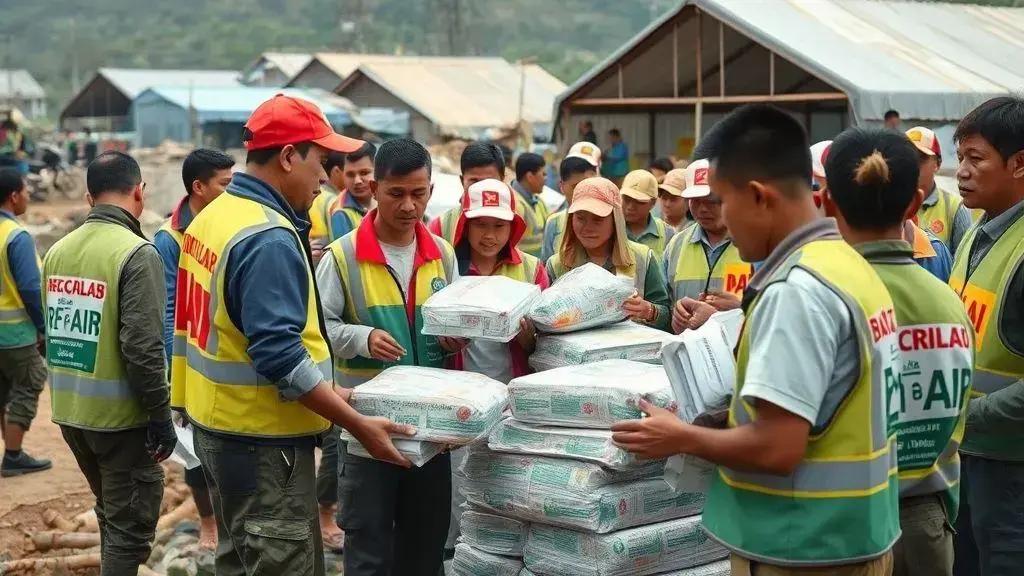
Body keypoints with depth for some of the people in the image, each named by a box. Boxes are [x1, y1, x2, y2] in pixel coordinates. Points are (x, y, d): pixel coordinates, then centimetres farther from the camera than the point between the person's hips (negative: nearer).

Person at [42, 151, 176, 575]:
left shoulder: (58, 250, 4)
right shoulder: (136, 253, -18)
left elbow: (53, 332, 12)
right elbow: (143, 347, -22)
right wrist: (161, 416, -14)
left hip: (69, 412, 7)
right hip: (119, 415, -7)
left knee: (111, 514, 23)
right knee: (130, 528, 3)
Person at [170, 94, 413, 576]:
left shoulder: (213, 216, 9)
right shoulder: (269, 238, -21)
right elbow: (279, 356, -26)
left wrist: (329, 392, 15)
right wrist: (359, 425, -23)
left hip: (216, 425, 10)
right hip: (262, 440, -10)